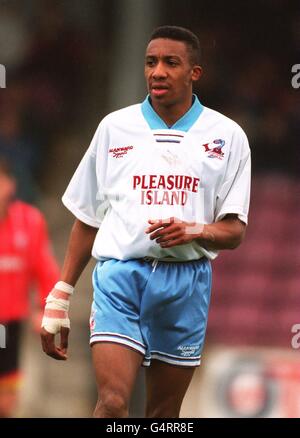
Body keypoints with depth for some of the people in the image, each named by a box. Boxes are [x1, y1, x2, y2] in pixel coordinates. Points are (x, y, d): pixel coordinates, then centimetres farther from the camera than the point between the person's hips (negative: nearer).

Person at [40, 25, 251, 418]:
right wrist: (60, 296, 11)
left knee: (164, 413, 5)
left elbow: (234, 231, 5)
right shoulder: (114, 127, 8)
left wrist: (195, 231, -17)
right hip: (120, 273, -1)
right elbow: (87, 219, 14)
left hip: (187, 280, 1)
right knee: (112, 404, -17)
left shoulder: (227, 136, 6)